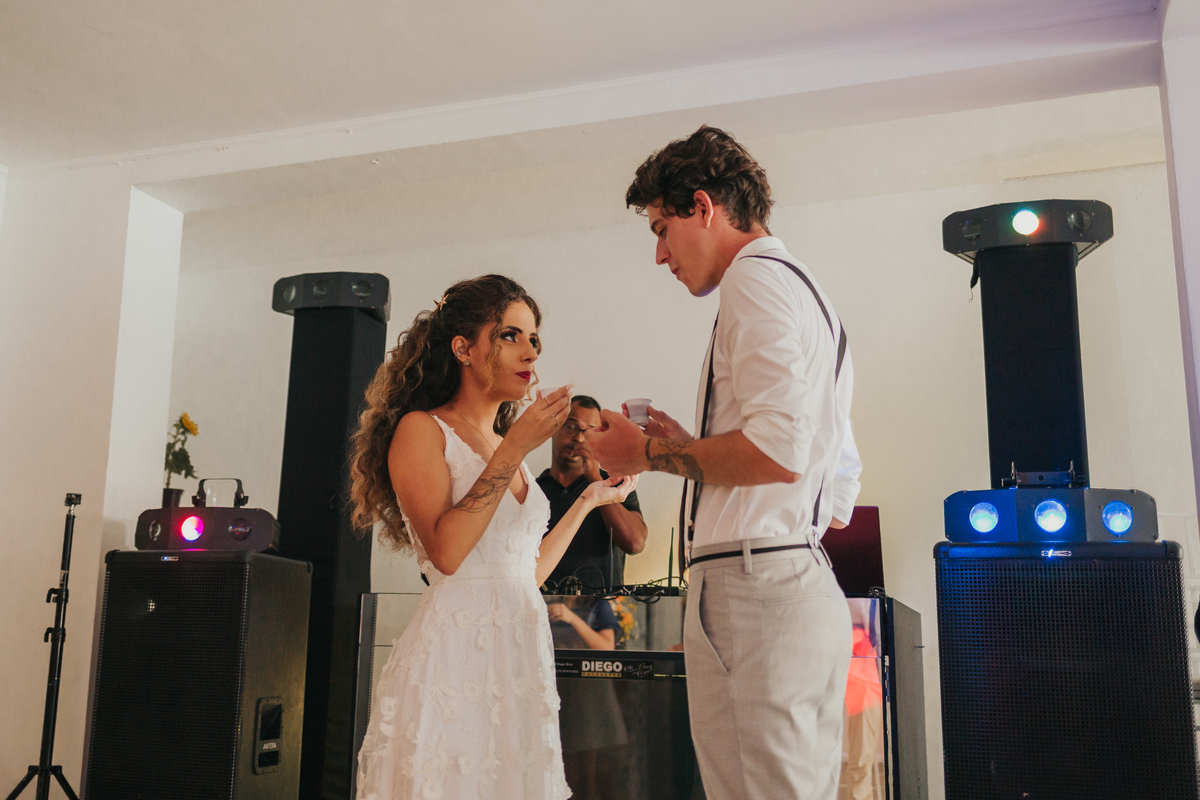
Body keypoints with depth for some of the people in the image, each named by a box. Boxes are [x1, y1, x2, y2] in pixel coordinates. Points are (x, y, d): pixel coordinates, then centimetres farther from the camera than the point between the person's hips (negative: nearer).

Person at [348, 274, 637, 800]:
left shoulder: (506, 446, 17)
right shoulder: (421, 429, -3)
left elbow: (528, 572, 14)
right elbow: (446, 551, -17)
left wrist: (591, 498, 22)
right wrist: (515, 450, -14)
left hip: (523, 653, 7)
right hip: (455, 654, -6)